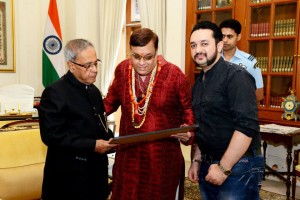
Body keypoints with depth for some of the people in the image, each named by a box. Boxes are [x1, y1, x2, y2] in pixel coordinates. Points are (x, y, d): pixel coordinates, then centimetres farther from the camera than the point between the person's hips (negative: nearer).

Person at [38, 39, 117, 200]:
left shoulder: (93, 91, 11)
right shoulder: (55, 92, -14)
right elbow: (51, 135, -20)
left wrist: (110, 139, -2)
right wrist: (92, 145, -22)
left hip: (96, 170, 7)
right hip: (70, 176, -7)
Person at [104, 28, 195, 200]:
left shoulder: (174, 74, -11)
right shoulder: (122, 70, 0)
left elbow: (188, 109, 2)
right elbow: (111, 100, 17)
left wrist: (187, 130, -14)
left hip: (163, 157, -3)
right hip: (128, 155, 3)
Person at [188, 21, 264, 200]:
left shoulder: (236, 76, -14)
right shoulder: (199, 82, 11)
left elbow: (247, 126, -23)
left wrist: (224, 168, -22)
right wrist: (197, 160, 12)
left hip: (237, 167, -8)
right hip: (208, 165, 8)